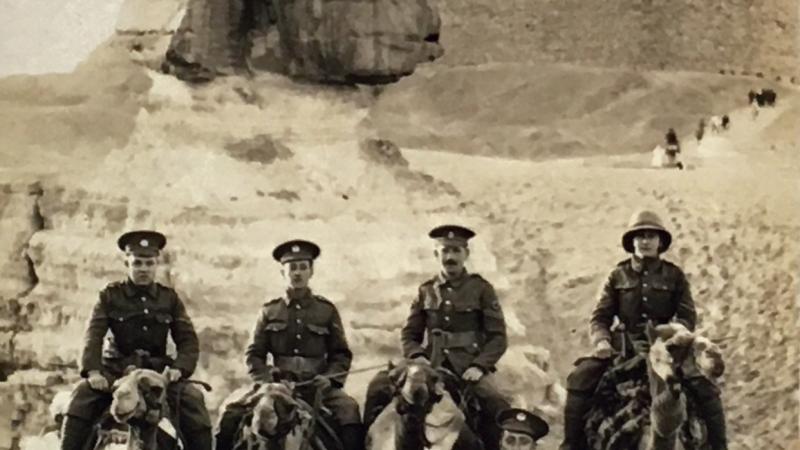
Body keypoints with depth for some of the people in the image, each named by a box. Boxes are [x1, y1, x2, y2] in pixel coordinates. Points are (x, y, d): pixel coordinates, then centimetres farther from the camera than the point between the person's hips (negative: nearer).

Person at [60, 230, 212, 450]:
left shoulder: (170, 298, 8)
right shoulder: (110, 296, 3)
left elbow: (188, 339, 4)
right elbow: (94, 335, -7)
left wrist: (179, 368, -16)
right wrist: (93, 370, -23)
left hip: (158, 369, 1)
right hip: (117, 368, -1)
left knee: (193, 398, -22)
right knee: (83, 395, -25)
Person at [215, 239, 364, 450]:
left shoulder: (327, 310, 9)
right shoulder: (269, 311, 11)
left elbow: (342, 354, 12)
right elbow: (254, 354, 11)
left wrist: (329, 378, -8)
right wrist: (265, 380, -7)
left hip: (317, 386, -1)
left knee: (349, 409, -31)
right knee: (232, 412, -19)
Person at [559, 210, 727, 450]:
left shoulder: (674, 275, 7)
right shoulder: (618, 276, 9)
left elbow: (687, 316, 3)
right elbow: (600, 316, 7)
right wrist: (601, 340, -14)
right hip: (625, 346, 1)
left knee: (705, 387, -21)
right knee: (580, 378, -20)